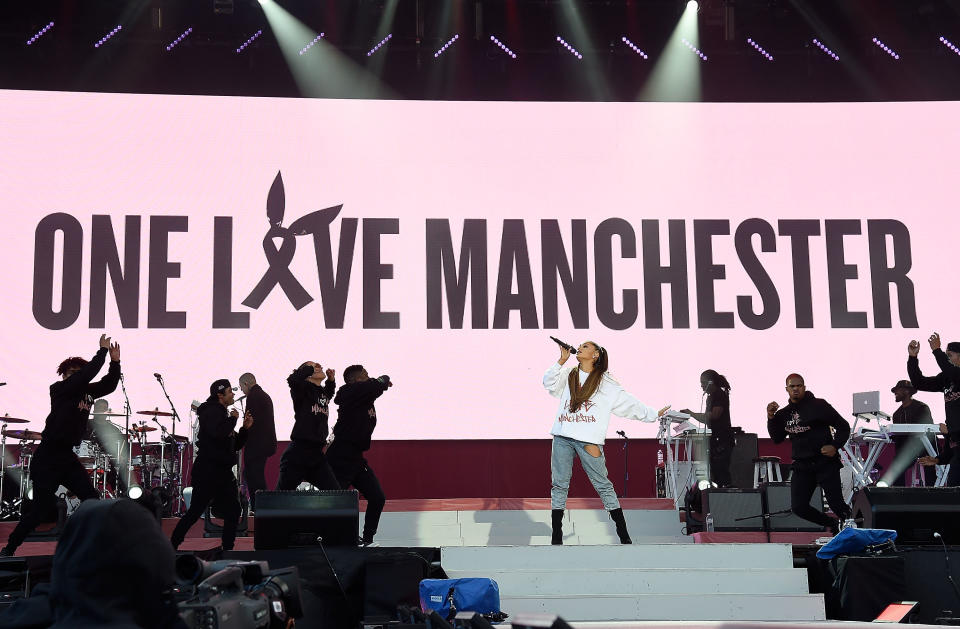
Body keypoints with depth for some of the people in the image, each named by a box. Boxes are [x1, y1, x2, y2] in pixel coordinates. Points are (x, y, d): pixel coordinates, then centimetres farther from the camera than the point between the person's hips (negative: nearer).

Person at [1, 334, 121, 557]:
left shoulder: (86, 392, 10)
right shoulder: (59, 389, -10)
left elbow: (109, 385, 9)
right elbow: (87, 375, -23)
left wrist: (115, 361, -5)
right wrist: (103, 351, -18)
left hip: (67, 458, 7)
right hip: (47, 458, -7)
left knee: (91, 499, -2)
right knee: (42, 508, -4)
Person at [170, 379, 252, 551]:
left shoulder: (223, 413, 20)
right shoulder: (212, 411, -8)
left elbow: (234, 446, 23)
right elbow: (218, 433, -29)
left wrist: (245, 428, 10)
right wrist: (233, 419, -14)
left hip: (223, 472, 9)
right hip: (208, 471, -9)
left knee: (233, 511, 6)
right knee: (195, 511, -5)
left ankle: (227, 550, 12)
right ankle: (172, 545, 3)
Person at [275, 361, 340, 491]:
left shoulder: (323, 392, 14)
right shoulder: (303, 389, -6)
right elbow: (292, 379, -30)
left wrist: (331, 380, 20)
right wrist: (310, 367, -14)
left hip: (317, 456, 7)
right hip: (298, 454, -7)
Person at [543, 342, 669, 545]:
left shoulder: (605, 383, 9)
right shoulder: (568, 375, 19)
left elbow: (629, 404, 11)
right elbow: (549, 383, 4)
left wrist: (653, 414, 10)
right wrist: (562, 360, 0)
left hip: (588, 440, -3)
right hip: (562, 437, 3)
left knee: (603, 486, -4)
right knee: (559, 485, 2)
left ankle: (624, 536, 1)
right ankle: (556, 538, 8)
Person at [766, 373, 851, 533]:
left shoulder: (819, 405, -4)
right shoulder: (784, 413, 11)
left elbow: (843, 427, -1)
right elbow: (777, 438, 14)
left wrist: (835, 446, -15)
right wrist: (771, 418, 1)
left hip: (825, 462, -5)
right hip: (801, 465, 5)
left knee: (836, 504, -10)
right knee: (798, 507, 0)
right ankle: (831, 524, 22)